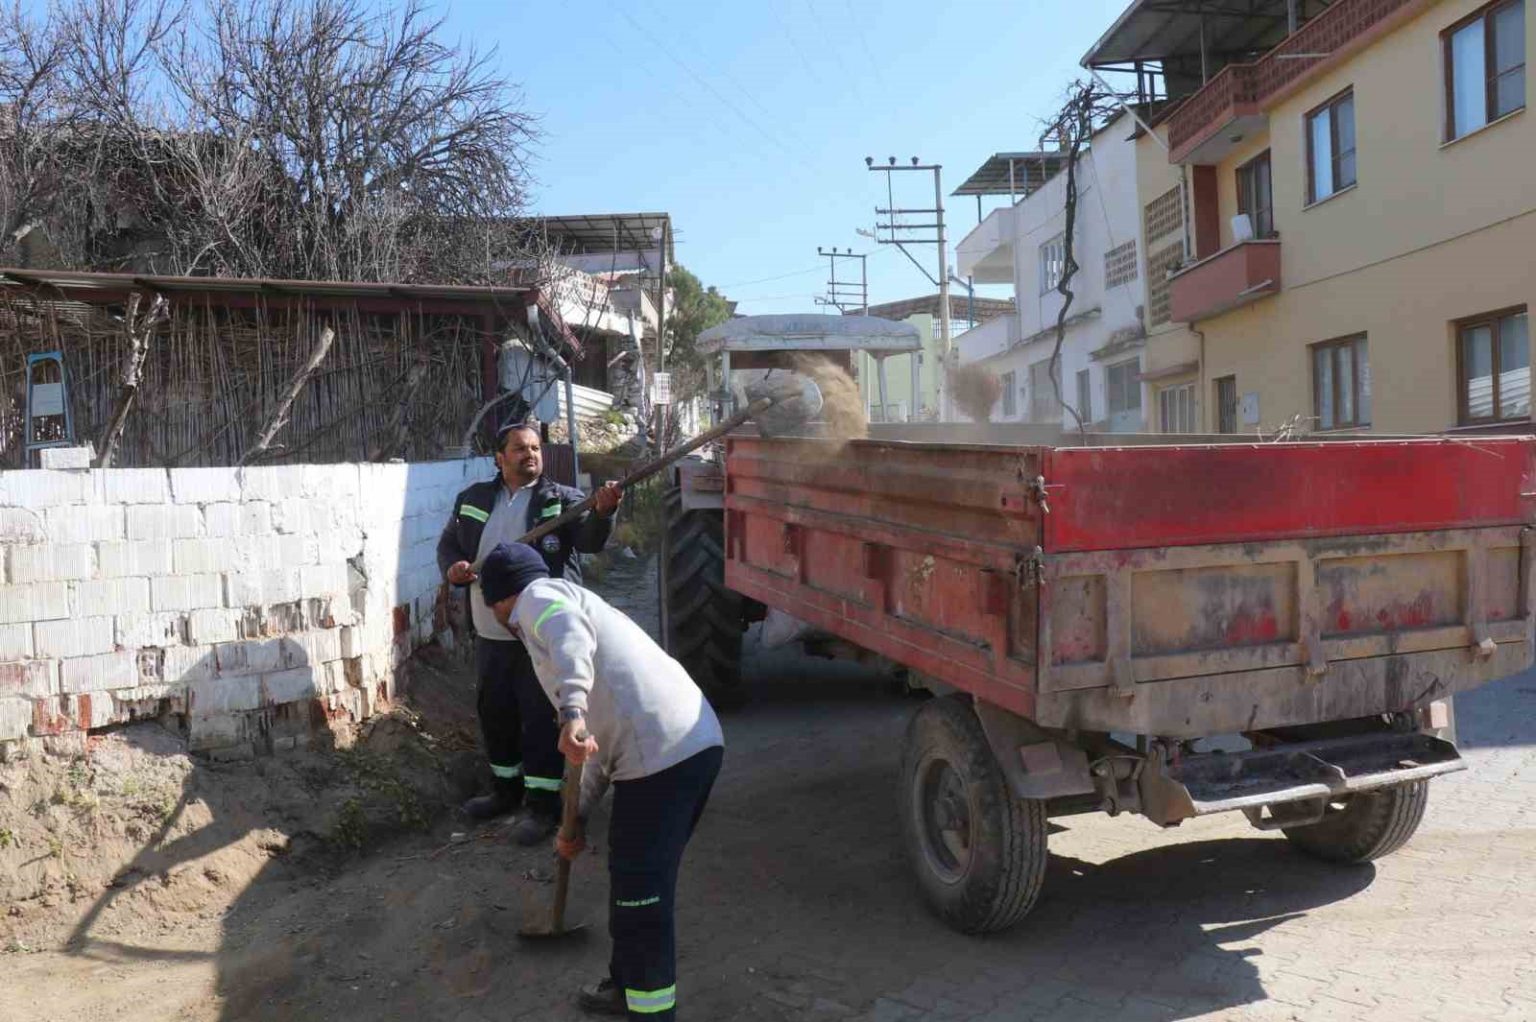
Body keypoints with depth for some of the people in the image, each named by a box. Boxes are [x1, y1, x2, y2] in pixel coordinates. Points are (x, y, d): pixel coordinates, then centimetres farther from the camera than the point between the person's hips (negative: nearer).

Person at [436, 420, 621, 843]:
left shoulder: (562, 500, -6)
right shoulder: (473, 499, 8)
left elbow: (590, 539, -22)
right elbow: (448, 542, 18)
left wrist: (602, 512, -45)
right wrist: (452, 567, -6)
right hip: (490, 635, 5)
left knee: (541, 718, 0)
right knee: (495, 713, 18)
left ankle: (543, 804, 12)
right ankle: (506, 789, 37)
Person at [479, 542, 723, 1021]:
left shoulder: (539, 596, 7)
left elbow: (572, 635, -21)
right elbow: (605, 737, 33)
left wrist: (571, 712, -32)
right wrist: (577, 817, 34)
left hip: (660, 757, -10)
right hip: (698, 744, 10)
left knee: (640, 895, 1)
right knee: (637, 880, 25)